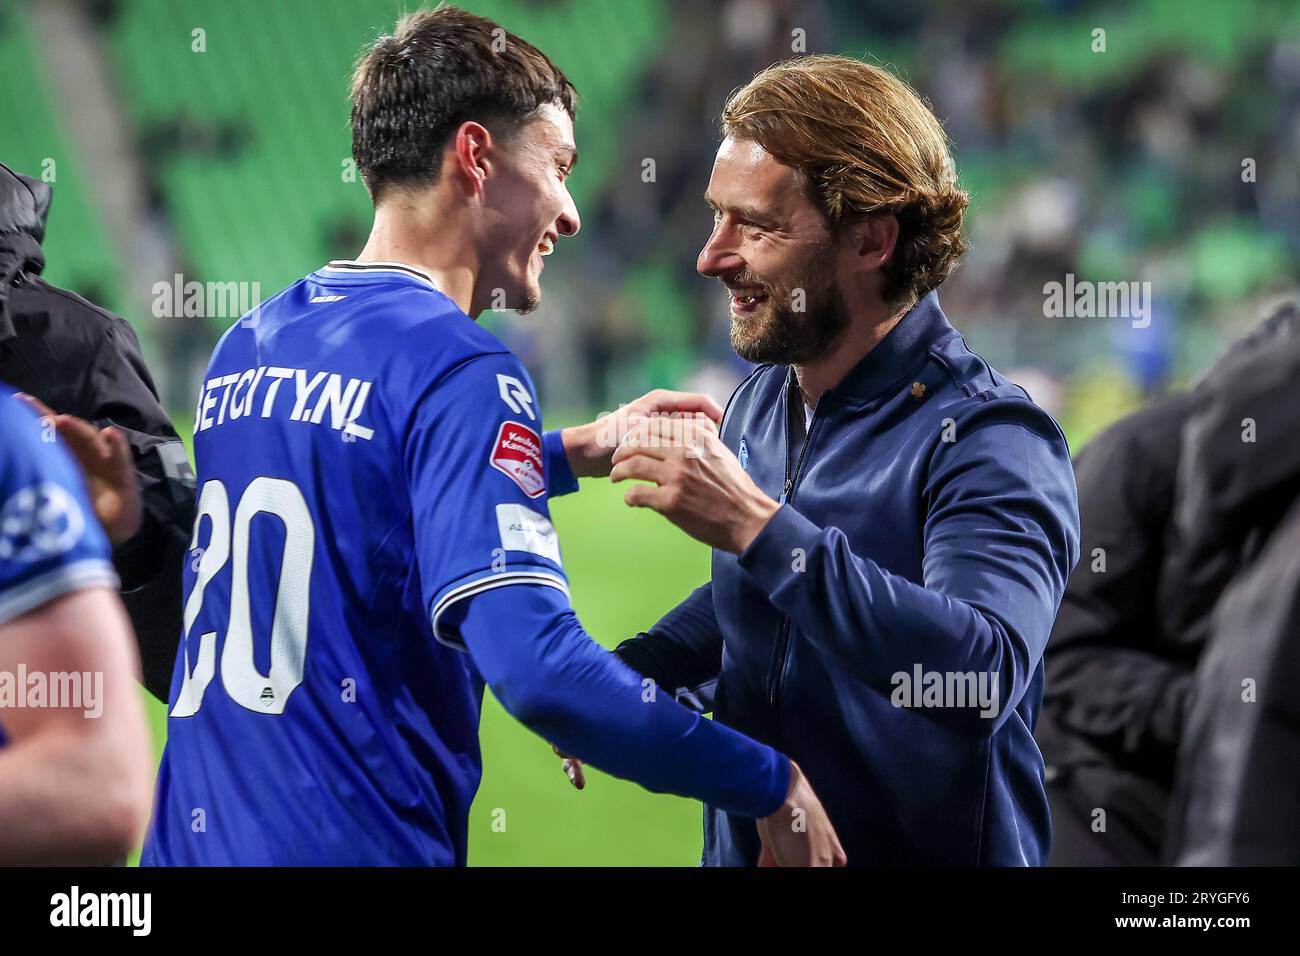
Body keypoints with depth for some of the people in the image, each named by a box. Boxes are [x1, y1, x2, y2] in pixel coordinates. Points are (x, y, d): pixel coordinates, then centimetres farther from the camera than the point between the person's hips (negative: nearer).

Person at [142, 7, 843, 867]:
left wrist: (575, 453, 30)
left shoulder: (247, 347, 11)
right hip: (354, 841, -8)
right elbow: (536, 666, -22)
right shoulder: (458, 371, -12)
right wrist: (772, 786, -13)